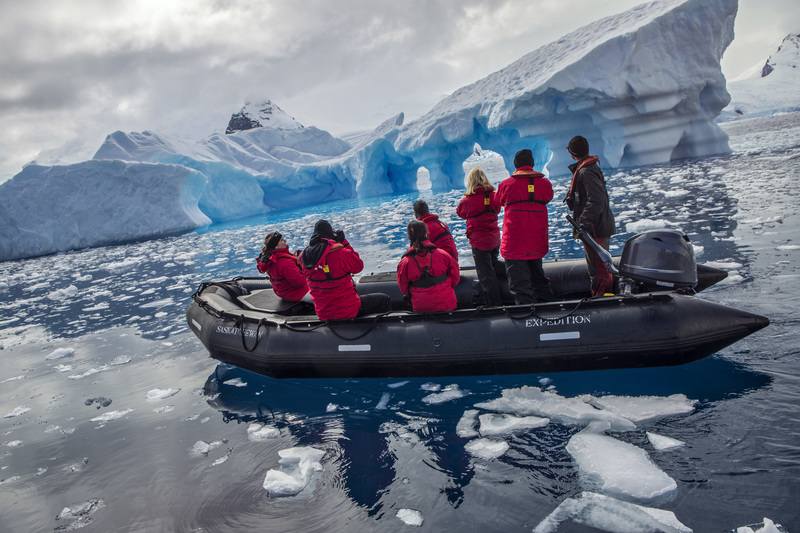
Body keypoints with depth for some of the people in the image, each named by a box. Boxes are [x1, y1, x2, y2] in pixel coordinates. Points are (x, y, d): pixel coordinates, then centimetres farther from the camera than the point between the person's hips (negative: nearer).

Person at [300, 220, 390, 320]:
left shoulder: (304, 256, -6)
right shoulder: (341, 253, -26)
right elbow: (359, 266, -8)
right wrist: (344, 242, -5)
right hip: (346, 311, -7)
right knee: (384, 299, 12)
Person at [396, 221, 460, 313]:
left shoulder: (404, 262, -10)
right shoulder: (442, 254, -8)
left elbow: (404, 289, 2)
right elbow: (455, 278, 4)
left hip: (421, 309, 0)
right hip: (447, 306, 1)